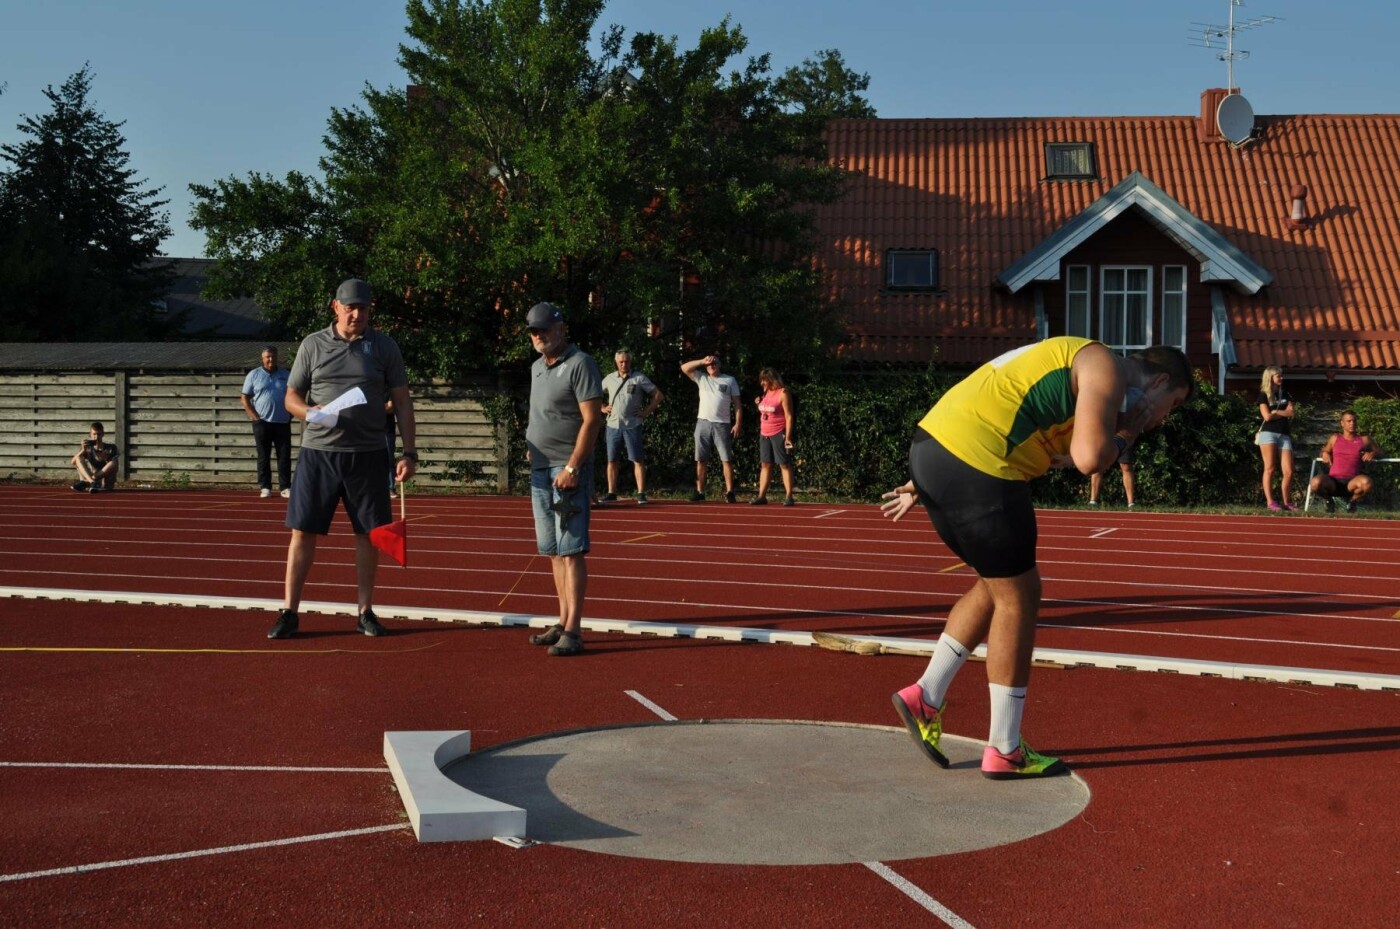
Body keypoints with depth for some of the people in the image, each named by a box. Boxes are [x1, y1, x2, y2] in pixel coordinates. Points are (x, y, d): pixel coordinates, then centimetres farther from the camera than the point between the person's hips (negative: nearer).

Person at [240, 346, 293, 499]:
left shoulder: (285, 374, 9)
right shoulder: (254, 375, 3)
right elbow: (245, 398, 2)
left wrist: (290, 415, 3)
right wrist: (255, 417, -7)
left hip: (283, 423, 2)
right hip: (262, 422, -1)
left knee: (284, 456, -1)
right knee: (263, 456, 2)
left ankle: (285, 487, 2)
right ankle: (265, 487, 6)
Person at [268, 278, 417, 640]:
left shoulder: (384, 347, 5)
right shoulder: (313, 345, 5)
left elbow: (402, 402, 5)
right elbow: (292, 396, 9)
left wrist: (409, 452, -2)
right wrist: (311, 413, -14)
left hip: (368, 456, 0)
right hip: (318, 452, 0)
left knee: (368, 533, 5)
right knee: (303, 531, 0)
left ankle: (365, 611, 17)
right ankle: (289, 612, 8)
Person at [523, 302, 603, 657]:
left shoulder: (580, 364, -9)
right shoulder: (536, 368, 17)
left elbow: (591, 420, -15)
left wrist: (571, 469, -19)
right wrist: (532, 452, 13)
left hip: (568, 469, -8)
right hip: (540, 469, 8)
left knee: (571, 550, -10)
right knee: (554, 551, 10)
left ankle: (573, 632, -10)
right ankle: (562, 624, 16)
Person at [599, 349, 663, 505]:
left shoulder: (639, 378, -1)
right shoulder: (609, 379, 9)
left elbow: (657, 395, -1)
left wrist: (646, 411, -6)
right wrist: (602, 408, 9)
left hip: (632, 425, -3)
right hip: (613, 425, 3)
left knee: (638, 460, -5)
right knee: (612, 460, 6)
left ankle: (641, 493, -3)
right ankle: (611, 493, 13)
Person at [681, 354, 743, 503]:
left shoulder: (730, 380, 8)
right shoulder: (701, 378, 12)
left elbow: (737, 404, 5)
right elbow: (684, 368, 2)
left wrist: (738, 423, -5)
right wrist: (702, 361, -6)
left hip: (721, 424, -2)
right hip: (703, 423, 2)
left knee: (726, 460, -5)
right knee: (700, 460, 3)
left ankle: (729, 492, -4)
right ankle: (699, 492, 8)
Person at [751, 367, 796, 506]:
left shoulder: (783, 393, -10)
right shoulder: (766, 393, 14)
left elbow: (789, 416, -13)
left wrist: (788, 436, -18)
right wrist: (760, 404, 5)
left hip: (779, 434, -8)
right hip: (764, 434, 8)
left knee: (785, 464, -5)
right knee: (765, 464, 8)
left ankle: (789, 497, -5)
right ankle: (762, 496, 11)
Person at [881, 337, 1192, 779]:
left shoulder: (1072, 368, 26)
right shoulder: (1106, 367, -4)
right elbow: (1090, 459, -17)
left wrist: (924, 484, 25)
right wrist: (1125, 435, 5)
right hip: (974, 467, -10)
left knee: (998, 586, 22)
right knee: (1017, 597, 4)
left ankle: (925, 697, 23)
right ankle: (1004, 751, 14)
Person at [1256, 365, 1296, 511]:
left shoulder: (1285, 394, 19)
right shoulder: (1264, 395, 6)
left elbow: (1291, 413, 6)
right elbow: (1267, 416, -7)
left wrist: (1275, 412, -2)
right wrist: (1283, 413, 4)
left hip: (1284, 435, 4)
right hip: (1268, 433, -4)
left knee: (1288, 471, -4)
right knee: (1270, 468, -10)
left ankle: (1286, 502, 4)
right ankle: (1270, 501, -11)